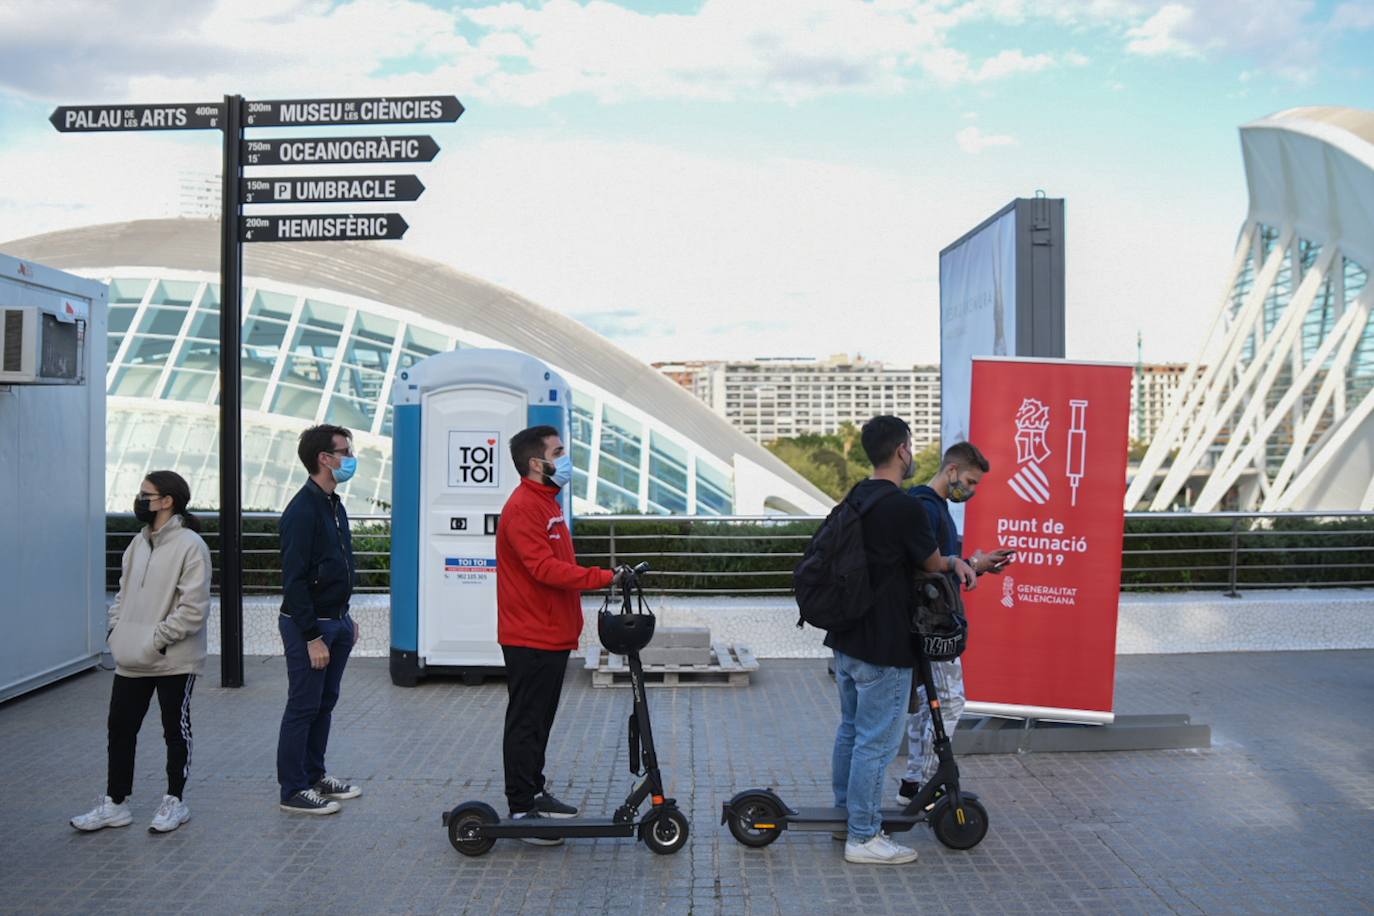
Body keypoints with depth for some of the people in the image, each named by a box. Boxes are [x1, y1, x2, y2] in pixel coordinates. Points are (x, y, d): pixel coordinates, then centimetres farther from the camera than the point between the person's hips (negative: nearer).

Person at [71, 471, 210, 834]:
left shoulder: (190, 545, -15)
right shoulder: (139, 542, 9)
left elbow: (194, 607, -19)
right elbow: (124, 590, 18)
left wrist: (158, 640, -19)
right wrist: (114, 626, 4)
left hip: (174, 661, -7)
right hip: (131, 660, 7)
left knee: (176, 731, 7)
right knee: (120, 728, 12)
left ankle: (175, 802, 21)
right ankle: (115, 804, 25)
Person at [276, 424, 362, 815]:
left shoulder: (334, 505, 12)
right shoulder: (303, 509, -18)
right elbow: (294, 579, -21)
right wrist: (312, 637, -22)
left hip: (336, 622, 9)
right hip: (309, 625, -9)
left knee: (325, 703, 16)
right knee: (303, 707, -1)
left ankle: (315, 776, 27)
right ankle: (293, 791, 9)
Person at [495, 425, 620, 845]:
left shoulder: (546, 502, 16)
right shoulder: (523, 507, -17)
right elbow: (544, 568, -25)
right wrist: (603, 577, -27)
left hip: (552, 636, 10)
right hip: (531, 639, -10)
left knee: (540, 720, 18)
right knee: (526, 723, -2)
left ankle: (535, 792, 29)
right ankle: (522, 809, 5)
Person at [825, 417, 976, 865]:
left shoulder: (856, 499, 8)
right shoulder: (903, 507, -20)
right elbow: (933, 565, -6)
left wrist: (951, 562, 11)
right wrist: (958, 564, 17)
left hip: (845, 639, 9)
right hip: (883, 646, -9)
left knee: (851, 730, 19)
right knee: (877, 741, 0)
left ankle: (847, 817, 31)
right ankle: (863, 838, 9)